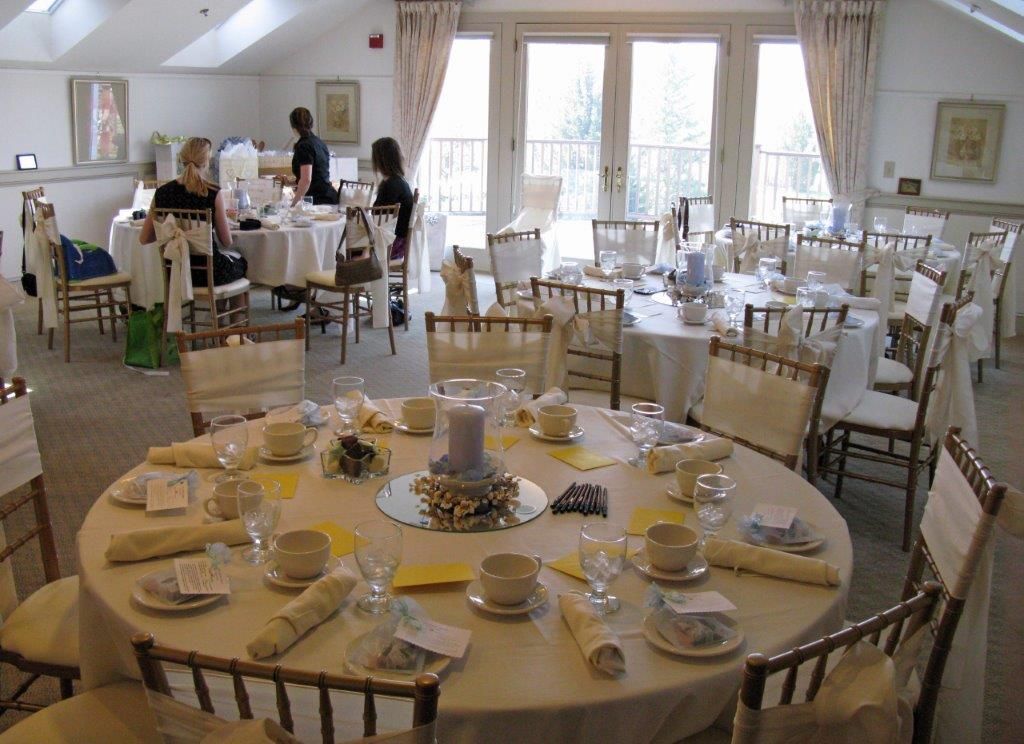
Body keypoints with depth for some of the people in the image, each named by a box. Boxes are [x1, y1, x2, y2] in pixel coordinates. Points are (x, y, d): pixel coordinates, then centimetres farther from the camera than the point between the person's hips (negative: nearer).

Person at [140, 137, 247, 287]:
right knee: (241, 262, 31)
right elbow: (226, 242, -8)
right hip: (208, 274, -4)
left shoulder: (162, 193, -4)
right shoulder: (213, 194, -15)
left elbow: (144, 239, 3)